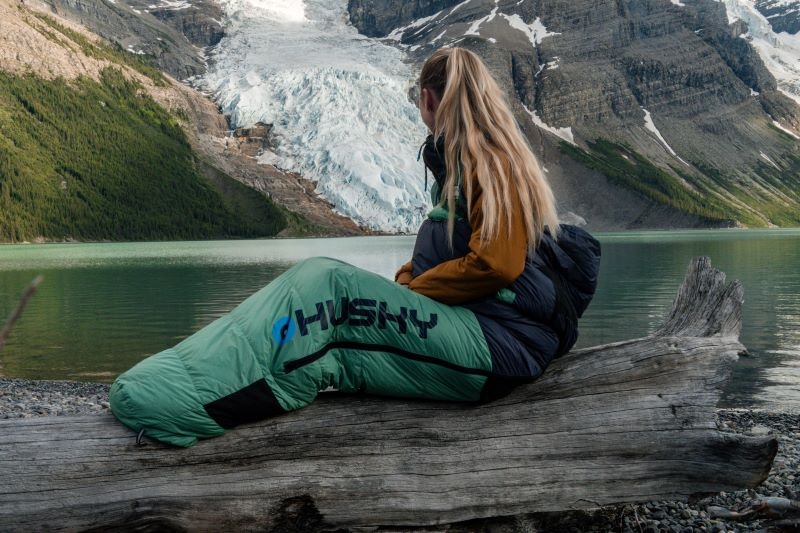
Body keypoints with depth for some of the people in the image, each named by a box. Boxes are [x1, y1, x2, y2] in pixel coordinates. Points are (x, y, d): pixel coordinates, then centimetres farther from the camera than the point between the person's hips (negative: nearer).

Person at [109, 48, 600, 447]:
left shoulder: (492, 161, -7)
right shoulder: (464, 161, 21)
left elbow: (494, 265, -17)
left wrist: (411, 290, -7)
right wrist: (402, 283, 6)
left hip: (496, 345, -9)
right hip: (465, 329, 9)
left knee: (326, 283, -20)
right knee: (322, 340, -8)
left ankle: (196, 395, -31)